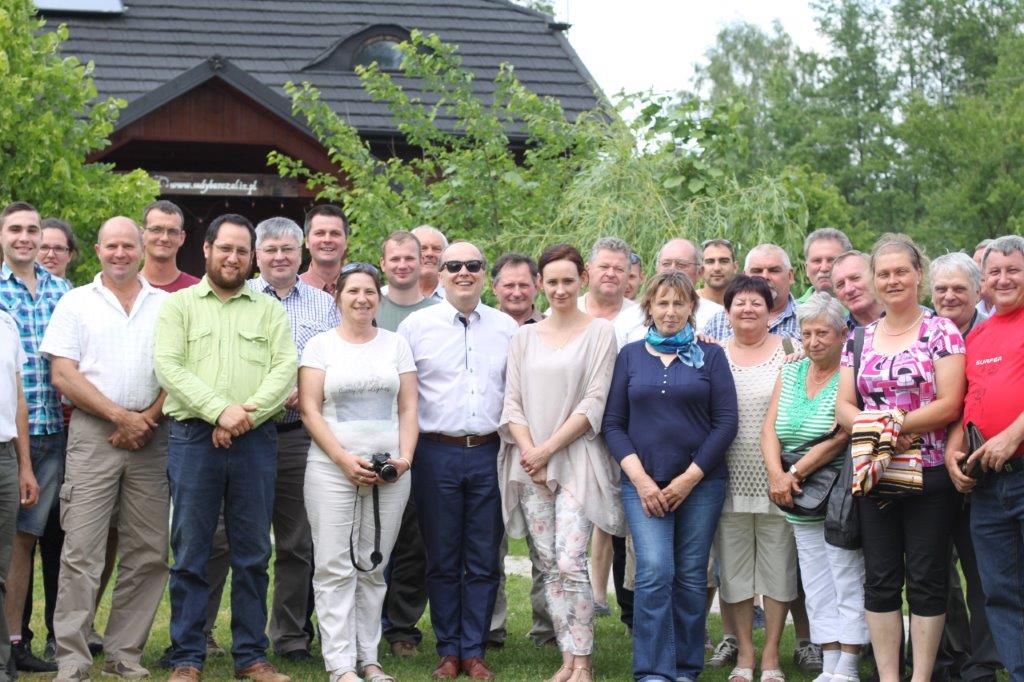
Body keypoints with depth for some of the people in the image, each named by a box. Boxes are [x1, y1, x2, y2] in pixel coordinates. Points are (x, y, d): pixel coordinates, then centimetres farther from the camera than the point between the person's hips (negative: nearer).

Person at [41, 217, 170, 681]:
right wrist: (120, 416, -9)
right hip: (93, 434, -3)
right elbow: (63, 375, -1)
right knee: (81, 551, -8)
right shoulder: (76, 303, 8)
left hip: (151, 435, 3)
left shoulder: (166, 306, 14)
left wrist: (148, 418, -6)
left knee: (149, 553, 2)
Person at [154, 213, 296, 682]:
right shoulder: (179, 305, 8)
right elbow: (168, 366, -5)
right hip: (193, 437, -2)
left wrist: (248, 414, -13)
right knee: (190, 553, 0)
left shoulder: (269, 309, 13)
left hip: (256, 441, 2)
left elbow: (285, 367, 1)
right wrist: (220, 410, -15)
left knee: (253, 554, 5)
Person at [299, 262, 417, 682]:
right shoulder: (320, 345, 5)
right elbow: (309, 409, -2)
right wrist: (345, 459, -12)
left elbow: (408, 408, 11)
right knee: (336, 568, -5)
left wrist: (405, 457, -5)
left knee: (372, 567, 5)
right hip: (332, 469, -2)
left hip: (389, 470, 2)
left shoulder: (396, 345, 12)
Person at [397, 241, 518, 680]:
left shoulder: (507, 328, 8)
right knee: (442, 560, 5)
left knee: (483, 561, 4)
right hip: (436, 452, -1)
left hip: (489, 453, 2)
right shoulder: (417, 325, 2)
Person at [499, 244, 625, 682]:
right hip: (529, 462, 4)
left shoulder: (600, 332, 1)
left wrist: (549, 449, -10)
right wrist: (529, 452, -7)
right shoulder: (525, 337, 13)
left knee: (570, 562, -14)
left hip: (576, 459, -4)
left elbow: (594, 404, -5)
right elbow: (512, 402, 8)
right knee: (549, 564, 4)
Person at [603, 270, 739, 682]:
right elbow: (613, 423, 6)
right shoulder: (630, 356, 10)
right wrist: (640, 478, -6)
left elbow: (726, 421, 0)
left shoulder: (710, 356, 7)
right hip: (643, 483, 0)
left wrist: (689, 478, -7)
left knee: (691, 576, 1)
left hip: (701, 483, 0)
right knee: (654, 571, -13)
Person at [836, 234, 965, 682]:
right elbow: (843, 408, 6)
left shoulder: (941, 332, -2)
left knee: (927, 579, 1)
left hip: (929, 475, -4)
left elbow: (949, 405, -11)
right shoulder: (860, 339, 11)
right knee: (880, 580, 6)